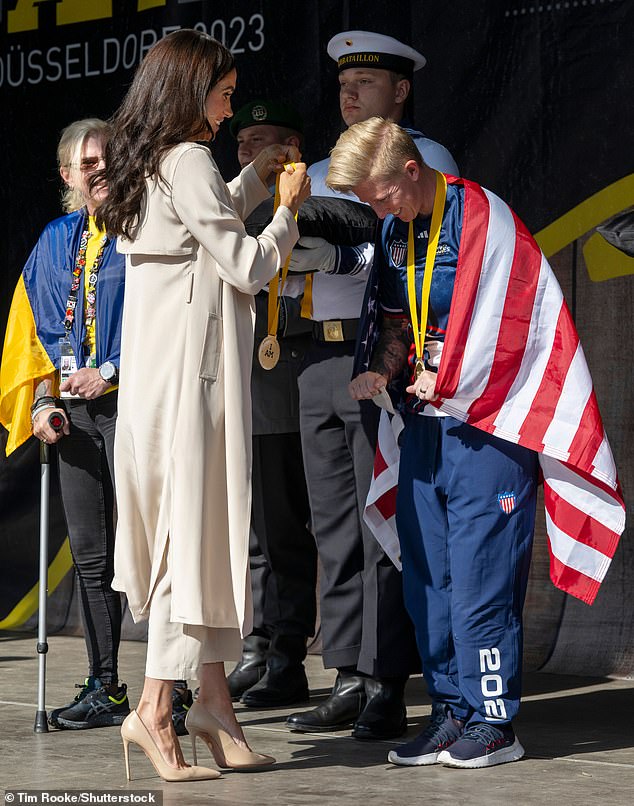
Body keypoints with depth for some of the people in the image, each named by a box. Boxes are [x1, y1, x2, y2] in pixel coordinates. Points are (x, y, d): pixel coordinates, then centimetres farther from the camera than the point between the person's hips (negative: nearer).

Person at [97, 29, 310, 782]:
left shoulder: (145, 164, 16)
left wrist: (257, 177, 33)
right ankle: (156, 706, -5)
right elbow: (247, 267, -12)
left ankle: (213, 696, 12)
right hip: (192, 368, -9)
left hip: (157, 373, 9)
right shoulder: (187, 162, -12)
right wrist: (287, 208, 2)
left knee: (195, 524, 10)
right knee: (195, 523, -6)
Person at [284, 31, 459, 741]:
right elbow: (290, 267, 20)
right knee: (335, 529, 6)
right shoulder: (319, 175, 23)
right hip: (322, 357, 7)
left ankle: (387, 690, -7)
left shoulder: (426, 161, 2)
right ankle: (348, 683, 9)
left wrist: (340, 255, -19)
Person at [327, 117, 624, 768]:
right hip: (426, 420, 8)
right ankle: (451, 712, 14)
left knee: (478, 571, -8)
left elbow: (495, 328, -17)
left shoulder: (481, 218, -13)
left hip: (485, 421, -8)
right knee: (426, 570, 7)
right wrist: (383, 374, 1)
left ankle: (494, 723, -1)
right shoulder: (394, 231, 11)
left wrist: (443, 384, -7)